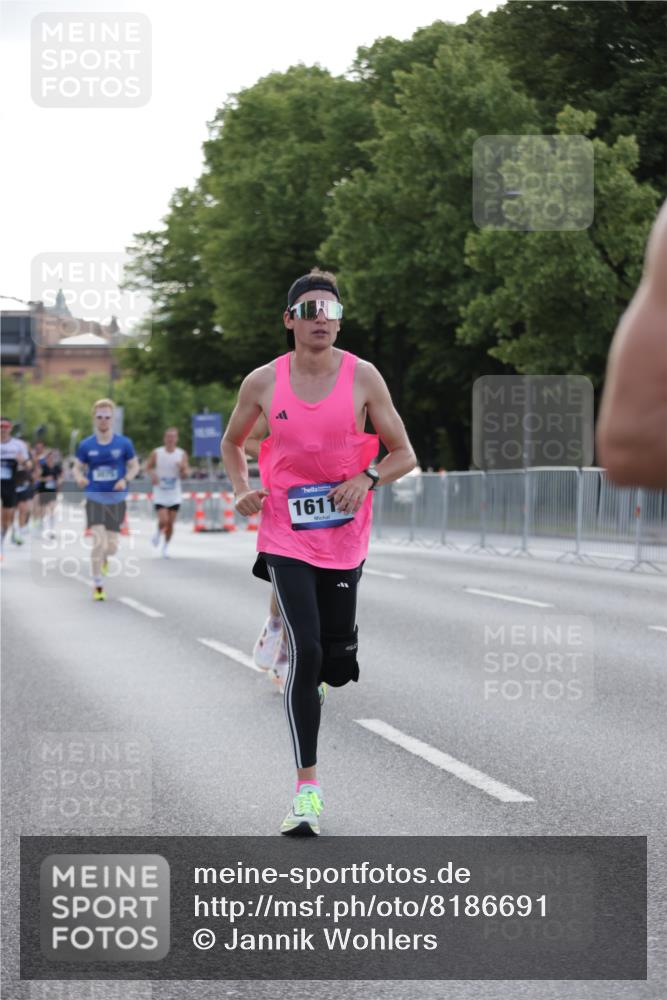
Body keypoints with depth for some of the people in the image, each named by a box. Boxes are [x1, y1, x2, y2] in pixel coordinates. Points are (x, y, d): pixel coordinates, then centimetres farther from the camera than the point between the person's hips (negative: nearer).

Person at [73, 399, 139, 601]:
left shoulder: (124, 443, -3)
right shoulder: (86, 445, -2)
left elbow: (134, 466, 7)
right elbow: (77, 467, 8)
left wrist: (125, 480, -13)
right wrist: (79, 478, -15)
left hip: (116, 500, 1)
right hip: (95, 499, -1)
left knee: (111, 547, 4)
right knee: (99, 542, -17)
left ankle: (104, 557, 43)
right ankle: (97, 586, -5)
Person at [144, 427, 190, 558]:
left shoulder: (182, 454, -3)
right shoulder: (156, 453, -5)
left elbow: (186, 475, -2)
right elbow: (148, 467, 8)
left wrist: (183, 469, -24)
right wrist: (152, 474, -14)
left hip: (174, 496, 2)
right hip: (160, 494, -2)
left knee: (170, 523, 4)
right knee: (163, 521, -15)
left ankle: (166, 546, 25)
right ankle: (158, 532, 19)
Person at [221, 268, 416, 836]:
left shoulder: (363, 378, -4)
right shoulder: (263, 383, -3)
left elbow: (404, 454, 1)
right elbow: (233, 442, 16)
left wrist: (368, 479, -18)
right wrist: (242, 490, -1)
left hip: (344, 539, 2)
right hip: (285, 537, -2)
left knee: (337, 665, 9)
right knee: (305, 652, -17)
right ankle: (307, 788, -13)